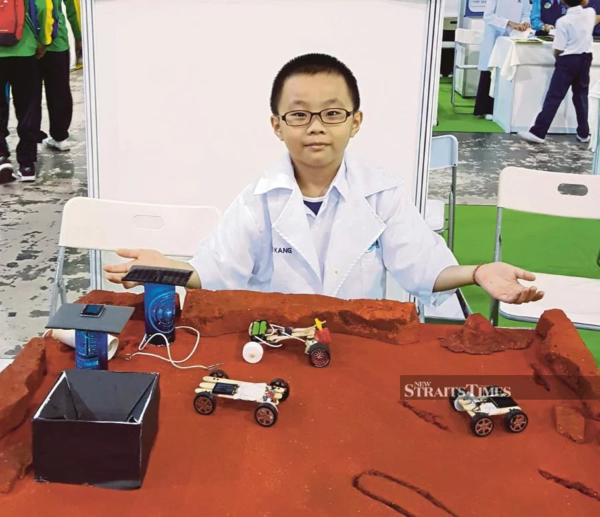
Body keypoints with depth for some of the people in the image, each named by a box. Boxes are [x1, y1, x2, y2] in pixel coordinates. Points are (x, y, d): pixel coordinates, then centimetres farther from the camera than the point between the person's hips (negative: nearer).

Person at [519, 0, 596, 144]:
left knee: (554, 96, -6)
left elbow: (558, 50, -10)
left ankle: (538, 132, -6)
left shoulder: (563, 21, -15)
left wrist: (558, 58, 8)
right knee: (581, 95, 14)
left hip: (568, 60, -5)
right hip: (585, 59, 5)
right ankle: (584, 133, 17)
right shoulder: (590, 13, 0)